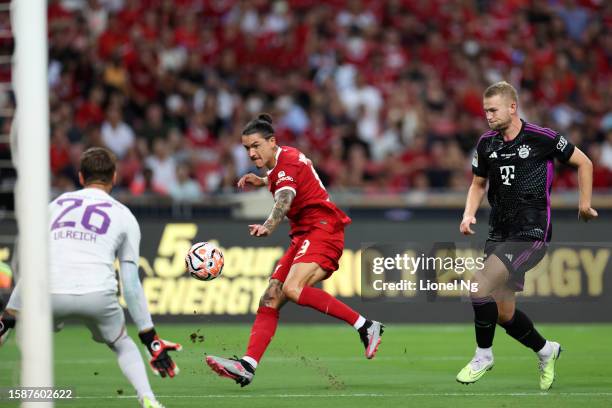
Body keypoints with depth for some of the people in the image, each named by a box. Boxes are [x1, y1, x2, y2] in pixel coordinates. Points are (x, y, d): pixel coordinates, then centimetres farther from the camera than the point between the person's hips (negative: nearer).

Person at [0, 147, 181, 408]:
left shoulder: (56, 205, 24)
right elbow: (131, 284, 15)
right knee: (121, 344, 25)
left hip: (51, 293, 1)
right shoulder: (124, 216, 18)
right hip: (98, 295, -1)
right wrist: (150, 339, 19)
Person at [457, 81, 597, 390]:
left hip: (531, 232, -6)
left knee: (480, 283, -23)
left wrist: (585, 204, 1)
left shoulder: (542, 138, -10)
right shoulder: (487, 143, 5)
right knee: (503, 315, 8)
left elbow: (583, 163, 3)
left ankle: (483, 355, -4)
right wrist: (469, 214, 3)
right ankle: (546, 350, 35)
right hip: (500, 233, 6)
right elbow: (479, 183, 20)